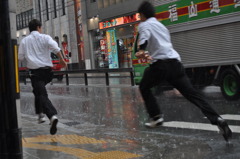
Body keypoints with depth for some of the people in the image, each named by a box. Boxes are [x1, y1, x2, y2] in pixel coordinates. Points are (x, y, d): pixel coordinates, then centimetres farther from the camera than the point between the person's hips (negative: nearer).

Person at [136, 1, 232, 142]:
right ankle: (217, 119, -17)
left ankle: (156, 116, 11)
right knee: (192, 93, -2)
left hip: (160, 63, -6)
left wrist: (141, 51, -28)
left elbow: (145, 37, -14)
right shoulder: (161, 26, 31)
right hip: (175, 62, 6)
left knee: (144, 87, 21)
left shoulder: (144, 25, 9)